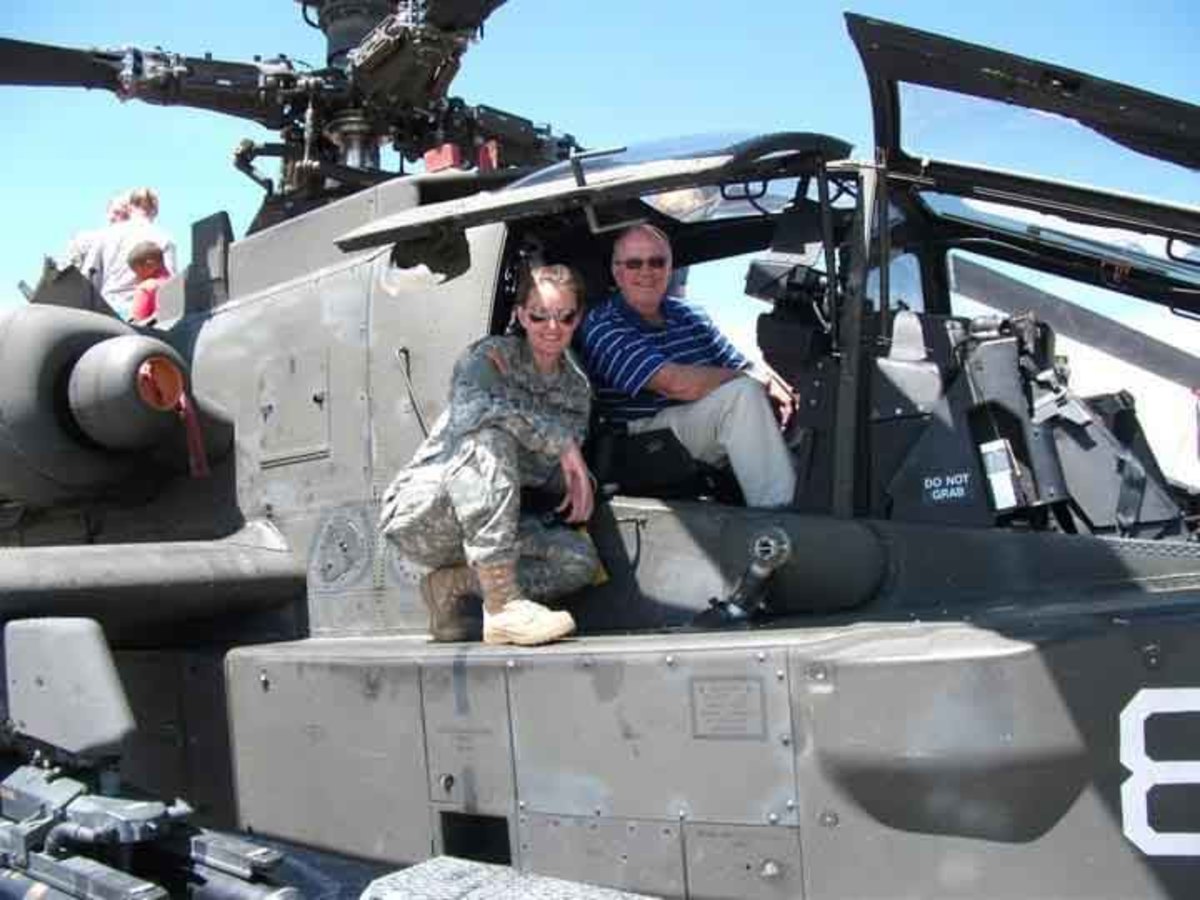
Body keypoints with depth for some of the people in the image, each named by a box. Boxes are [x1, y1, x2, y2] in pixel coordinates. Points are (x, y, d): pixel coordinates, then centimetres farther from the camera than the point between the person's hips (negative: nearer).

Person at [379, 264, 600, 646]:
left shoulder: (578, 389, 9)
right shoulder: (493, 356, -10)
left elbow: (556, 474, 14)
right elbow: (469, 406, -34)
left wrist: (580, 482, -10)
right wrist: (559, 439, -32)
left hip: (480, 526, 6)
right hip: (417, 514, -6)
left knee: (581, 560, -18)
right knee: (491, 436, -34)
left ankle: (453, 583, -2)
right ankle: (503, 607, -39)